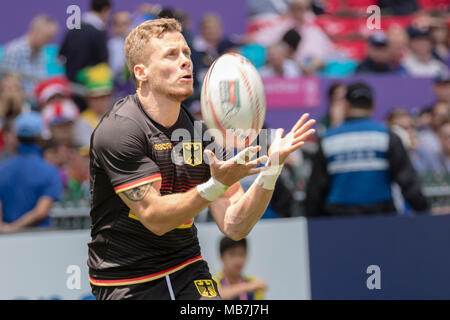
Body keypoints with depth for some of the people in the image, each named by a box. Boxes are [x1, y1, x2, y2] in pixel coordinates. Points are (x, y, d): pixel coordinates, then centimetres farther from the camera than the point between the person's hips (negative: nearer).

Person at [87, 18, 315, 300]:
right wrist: (217, 185, -31)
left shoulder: (201, 133, 2)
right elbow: (154, 216, -20)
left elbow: (234, 226, -2)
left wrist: (271, 169, -14)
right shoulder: (118, 130, -14)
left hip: (187, 270, 4)